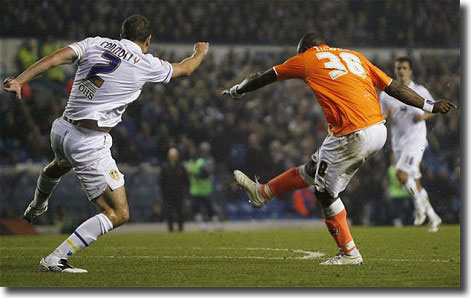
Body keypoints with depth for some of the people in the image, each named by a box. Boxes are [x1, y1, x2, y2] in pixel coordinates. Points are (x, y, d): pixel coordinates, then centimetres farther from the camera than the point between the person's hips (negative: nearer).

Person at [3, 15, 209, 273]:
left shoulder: (95, 44, 6)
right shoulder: (146, 64, -2)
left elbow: (55, 58, -8)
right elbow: (184, 69, 16)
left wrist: (20, 80, -10)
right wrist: (201, 51, 37)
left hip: (62, 129, 7)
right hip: (90, 143, -7)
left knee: (60, 165, 42)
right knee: (119, 214, -4)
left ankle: (36, 208, 71)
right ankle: (54, 260, -13)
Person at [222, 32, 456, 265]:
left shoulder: (306, 60, 7)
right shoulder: (354, 56, 21)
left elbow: (264, 78, 20)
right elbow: (394, 87, 17)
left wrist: (237, 90, 36)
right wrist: (430, 106, 22)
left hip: (354, 137, -8)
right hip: (379, 130, 8)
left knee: (326, 191, 9)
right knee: (313, 168, 22)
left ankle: (349, 253, 13)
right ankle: (262, 192, 38)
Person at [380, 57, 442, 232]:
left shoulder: (420, 91, -1)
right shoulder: (386, 94, 6)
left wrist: (423, 116, -10)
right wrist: (387, 117, -11)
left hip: (415, 140, -4)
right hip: (398, 143, 4)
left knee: (401, 173, -24)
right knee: (415, 183, 9)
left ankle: (419, 203, -1)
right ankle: (433, 218, 21)